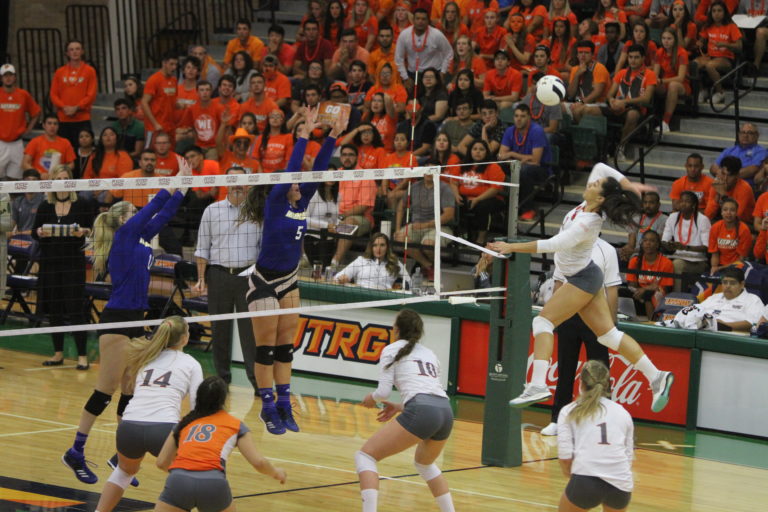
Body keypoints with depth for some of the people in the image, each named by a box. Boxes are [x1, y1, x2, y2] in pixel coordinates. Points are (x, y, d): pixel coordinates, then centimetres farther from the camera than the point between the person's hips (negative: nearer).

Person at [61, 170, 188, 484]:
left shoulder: (140, 237, 14)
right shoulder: (124, 234, -7)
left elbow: (163, 214, 20)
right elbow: (152, 209, -9)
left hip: (135, 320, 9)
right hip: (117, 320, -9)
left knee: (131, 391, 8)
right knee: (106, 391, -7)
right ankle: (75, 454, -1)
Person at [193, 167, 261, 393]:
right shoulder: (212, 211, 7)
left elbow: (265, 245, 7)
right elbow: (203, 248, 9)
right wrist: (201, 278, 2)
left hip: (248, 275, -1)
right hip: (219, 275, 1)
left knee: (250, 328, -6)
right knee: (220, 328, 5)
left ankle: (257, 379, -5)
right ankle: (222, 377, 15)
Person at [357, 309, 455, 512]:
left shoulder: (392, 349, 11)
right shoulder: (429, 354, 29)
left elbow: (383, 391, 3)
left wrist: (372, 398, 25)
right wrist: (400, 407, 38)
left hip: (421, 413, -7)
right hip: (446, 412, 7)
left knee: (365, 456, 2)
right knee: (424, 464, 35)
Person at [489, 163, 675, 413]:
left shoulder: (587, 223, -27)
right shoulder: (588, 205, -3)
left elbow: (553, 245, -31)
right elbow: (600, 168, 7)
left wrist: (512, 247, -29)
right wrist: (628, 185, -2)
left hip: (582, 279, -10)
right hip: (586, 277, 10)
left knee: (543, 321, -11)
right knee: (608, 333, 8)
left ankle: (538, 385, -21)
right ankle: (656, 377, 6)